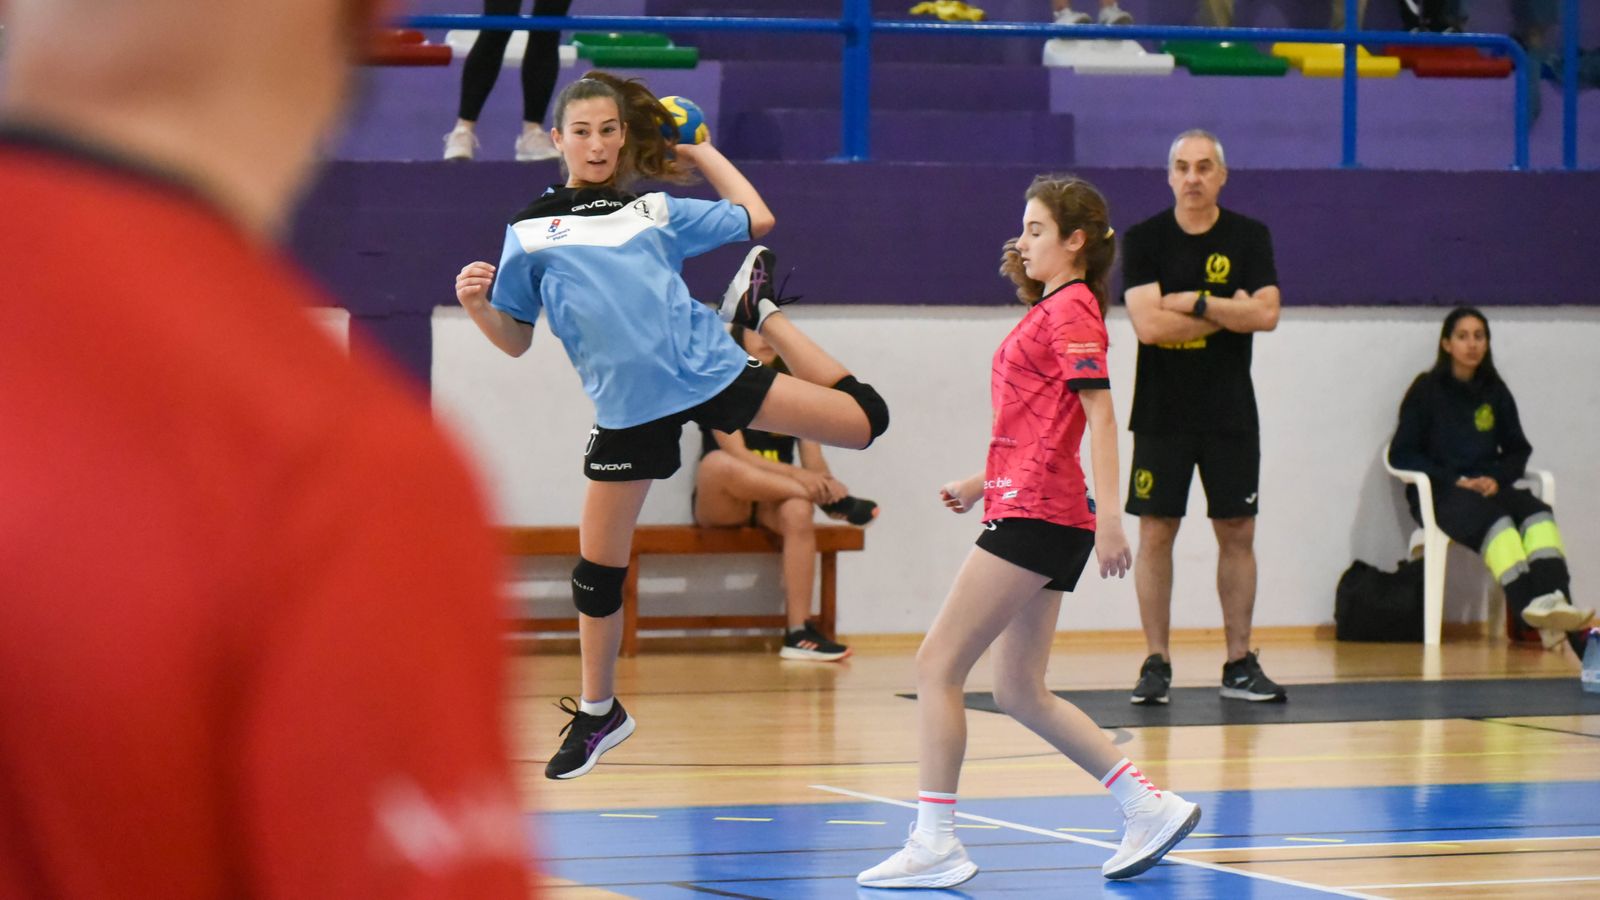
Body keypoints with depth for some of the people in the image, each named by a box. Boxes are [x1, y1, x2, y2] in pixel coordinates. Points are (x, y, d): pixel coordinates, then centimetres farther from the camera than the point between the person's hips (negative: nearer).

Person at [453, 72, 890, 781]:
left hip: (708, 370, 1)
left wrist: (700, 152, 22)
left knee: (862, 420, -3)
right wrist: (478, 304, -13)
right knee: (598, 564, 1)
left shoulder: (655, 209, 10)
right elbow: (515, 340, 7)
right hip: (628, 405, -1)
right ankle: (598, 711, 22)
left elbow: (757, 219, 20)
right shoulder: (530, 229, 5)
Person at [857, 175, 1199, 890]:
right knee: (1019, 692, 11)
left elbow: (1098, 415, -17)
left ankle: (934, 844, -10)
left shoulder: (1072, 309, -8)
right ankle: (1150, 808, 12)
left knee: (938, 665, -9)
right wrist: (985, 483, 26)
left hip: (1036, 513, -10)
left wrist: (1108, 517, -24)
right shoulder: (1050, 310, 21)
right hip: (1030, 509, 10)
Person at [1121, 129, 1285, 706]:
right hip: (1162, 414, -1)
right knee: (1155, 532, -2)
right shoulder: (1144, 240, -2)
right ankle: (1156, 664, 3)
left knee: (1237, 533, 3)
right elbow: (1148, 323, -15)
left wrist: (1194, 302, -15)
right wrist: (1228, 310, -11)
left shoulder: (1249, 238, 3)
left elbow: (1266, 314, -10)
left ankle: (1240, 664, 10)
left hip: (1230, 415, 1)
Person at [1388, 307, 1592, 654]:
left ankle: (1557, 604, -53)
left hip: (1488, 487, 4)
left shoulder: (1495, 392, 17)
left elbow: (1518, 450, 20)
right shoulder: (1427, 390, 5)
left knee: (1538, 514, -30)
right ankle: (1532, 605, -60)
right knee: (1495, 519, -37)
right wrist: (1454, 480, -11)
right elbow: (1401, 454, 1)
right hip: (1439, 493, -4)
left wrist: (1497, 478, -3)